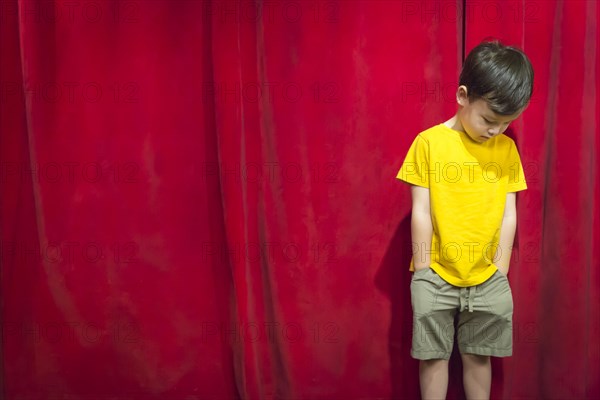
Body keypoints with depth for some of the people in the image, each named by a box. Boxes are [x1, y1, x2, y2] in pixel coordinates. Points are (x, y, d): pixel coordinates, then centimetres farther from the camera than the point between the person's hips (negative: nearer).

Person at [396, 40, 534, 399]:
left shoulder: (507, 149, 1)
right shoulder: (429, 142, -8)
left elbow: (509, 214, 3)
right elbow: (421, 211, -6)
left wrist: (500, 273, 2)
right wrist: (423, 273, -5)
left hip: (487, 278, 2)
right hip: (436, 276, -2)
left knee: (479, 356, 11)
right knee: (434, 355, 6)